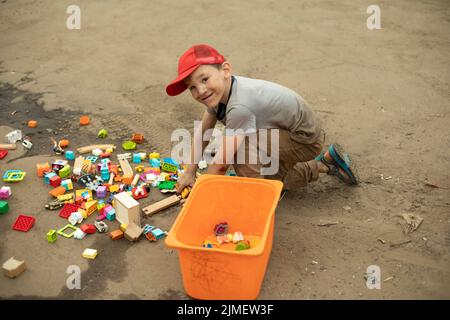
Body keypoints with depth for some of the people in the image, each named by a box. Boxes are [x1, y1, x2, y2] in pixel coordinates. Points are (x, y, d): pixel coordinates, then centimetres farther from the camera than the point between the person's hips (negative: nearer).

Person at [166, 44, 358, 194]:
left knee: (238, 146, -27)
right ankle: (325, 162, 30)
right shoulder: (218, 90, -11)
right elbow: (202, 132, 2)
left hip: (306, 140, -9)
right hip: (288, 130, 9)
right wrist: (189, 172, 0)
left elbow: (220, 164, -32)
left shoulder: (240, 106, -37)